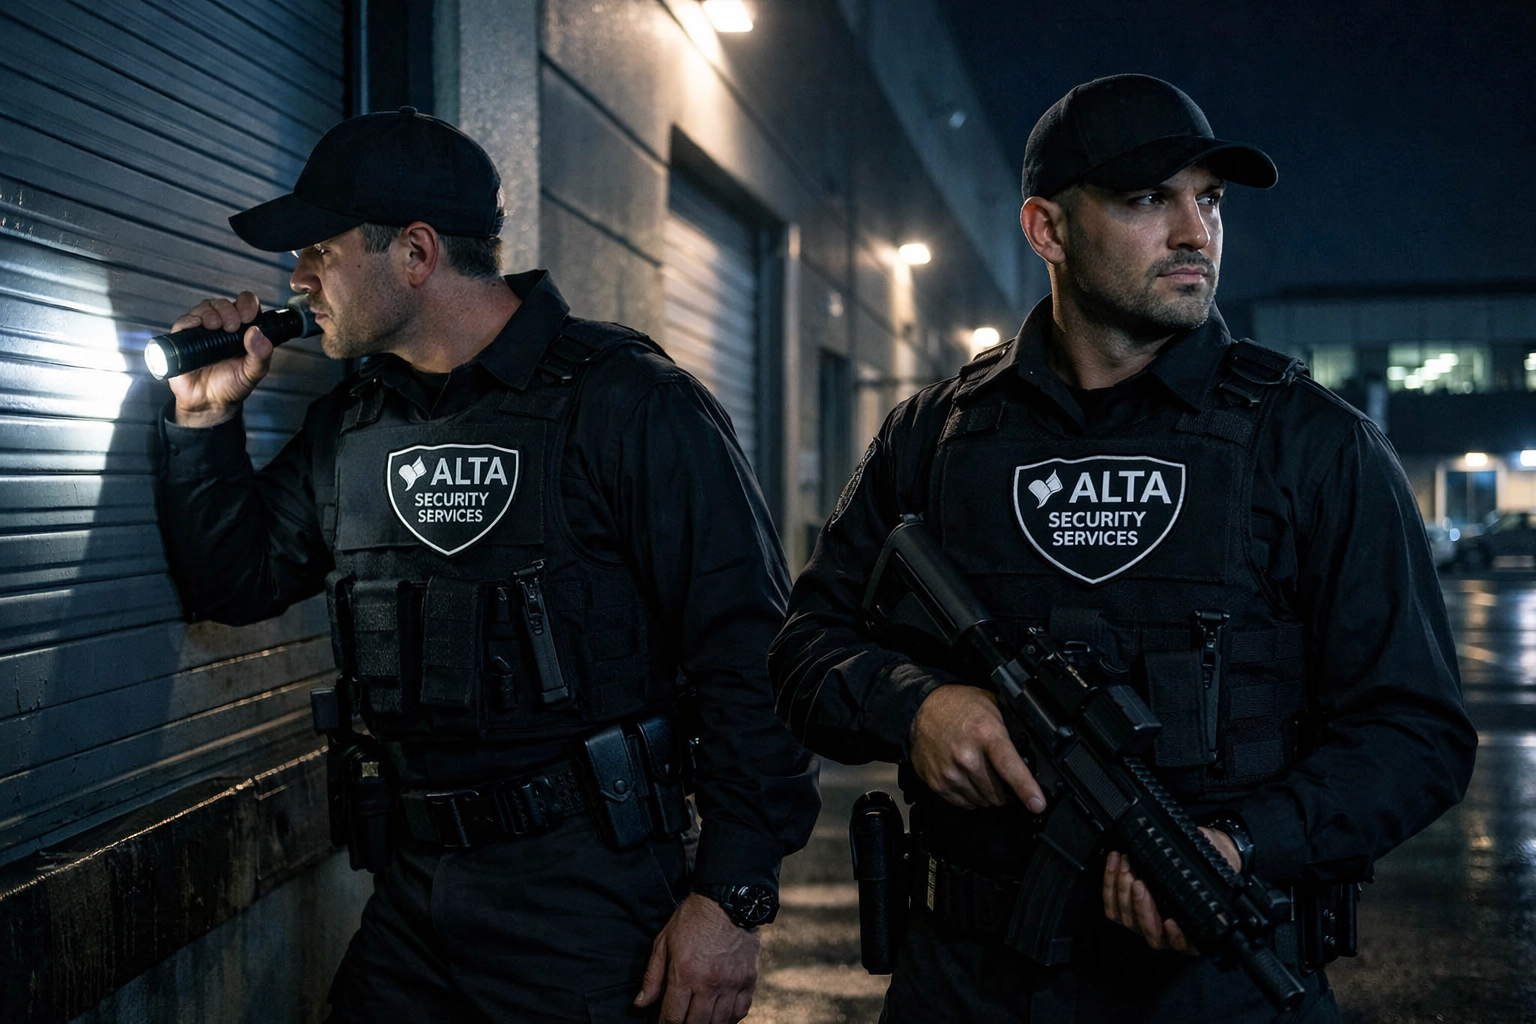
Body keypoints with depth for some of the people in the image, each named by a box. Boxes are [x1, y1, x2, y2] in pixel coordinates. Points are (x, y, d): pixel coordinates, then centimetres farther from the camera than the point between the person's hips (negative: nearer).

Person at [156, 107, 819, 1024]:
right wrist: (207, 417, 6)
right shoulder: (351, 424, 10)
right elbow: (235, 583, 19)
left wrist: (733, 895, -19)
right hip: (413, 888, 6)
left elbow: (748, 655, -15)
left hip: (588, 890, -6)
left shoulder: (628, 403, -13)